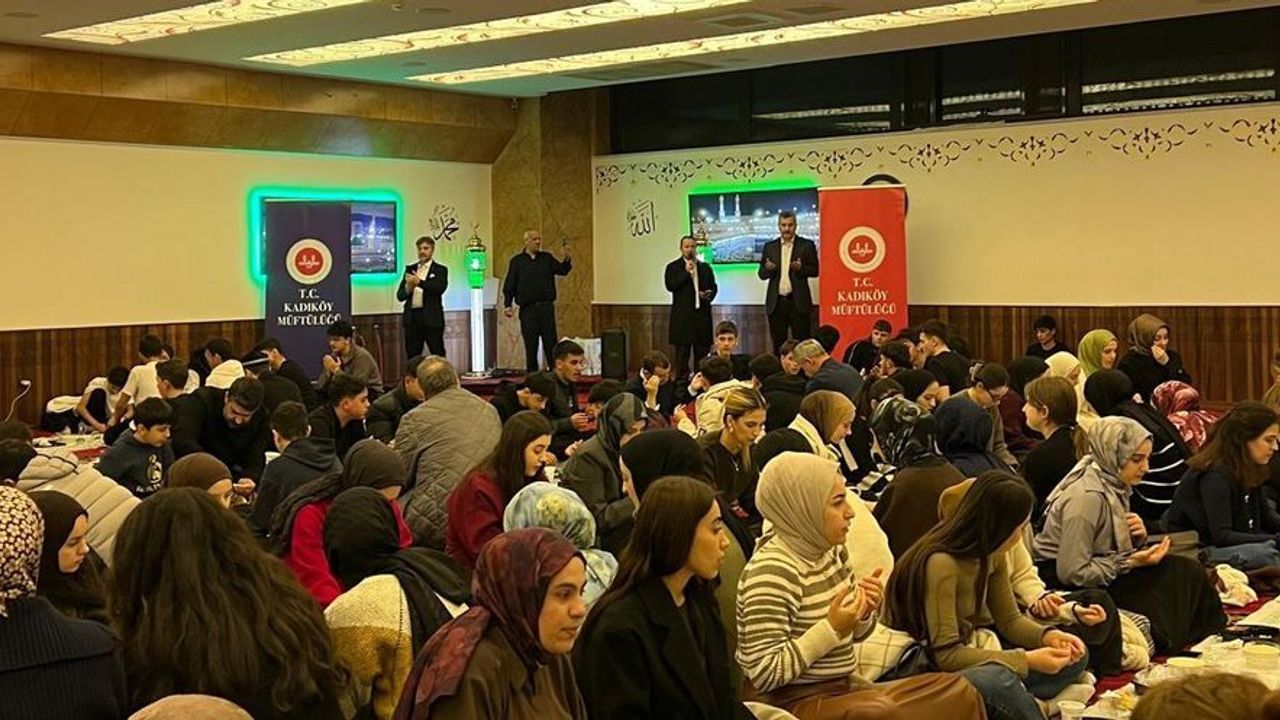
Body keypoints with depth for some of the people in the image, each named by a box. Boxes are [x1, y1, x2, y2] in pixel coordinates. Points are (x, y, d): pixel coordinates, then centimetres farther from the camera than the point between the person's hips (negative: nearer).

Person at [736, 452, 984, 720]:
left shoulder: (832, 551, 7)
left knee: (958, 692, 2)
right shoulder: (772, 571, -21)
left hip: (845, 687, 9)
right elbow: (762, 674, -25)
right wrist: (831, 628, -24)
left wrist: (866, 610, -2)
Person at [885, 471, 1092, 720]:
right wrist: (1027, 660, -28)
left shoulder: (992, 553, -2)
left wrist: (1048, 636, -15)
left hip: (971, 646, 9)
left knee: (1075, 657, 1)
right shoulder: (941, 563, -29)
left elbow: (1010, 620, 6)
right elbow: (947, 655, -29)